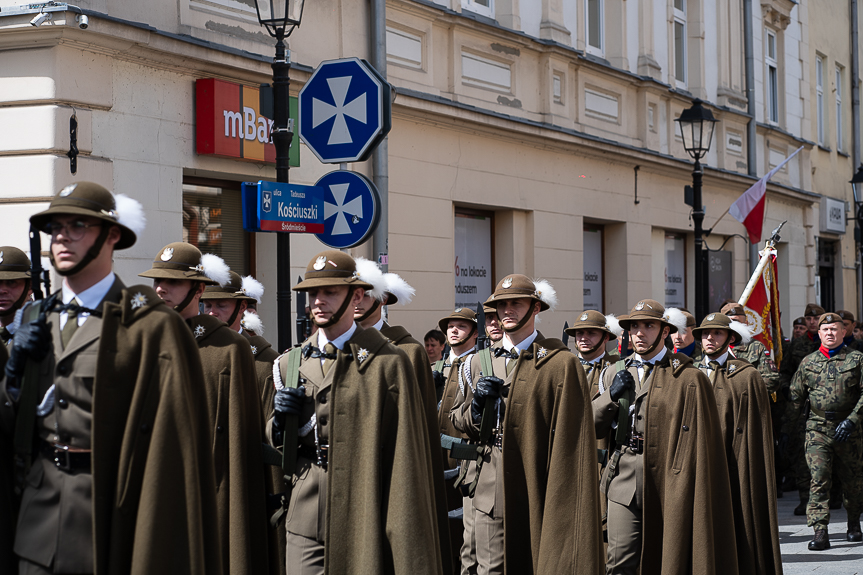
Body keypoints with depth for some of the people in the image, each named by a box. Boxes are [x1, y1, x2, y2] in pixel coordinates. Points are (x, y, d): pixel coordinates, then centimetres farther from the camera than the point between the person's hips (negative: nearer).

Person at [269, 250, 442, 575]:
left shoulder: (388, 363, -3)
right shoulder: (289, 364, 12)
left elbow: (406, 454, -6)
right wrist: (282, 421, -2)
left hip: (364, 521, -3)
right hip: (306, 520, 4)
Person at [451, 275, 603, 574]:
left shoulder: (562, 364, -4)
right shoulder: (480, 362, 13)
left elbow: (572, 437, -7)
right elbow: (457, 419, 20)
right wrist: (477, 404, -2)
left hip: (538, 494, -4)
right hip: (491, 493, 4)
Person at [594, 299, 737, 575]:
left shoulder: (689, 379, -2)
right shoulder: (615, 374, 13)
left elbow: (700, 441, -4)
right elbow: (592, 428, 11)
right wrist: (611, 396, -6)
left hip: (669, 487, -3)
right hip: (625, 485, 3)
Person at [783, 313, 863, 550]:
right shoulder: (808, 362, 8)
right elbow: (796, 396, 14)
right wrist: (789, 425, 11)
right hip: (817, 428, 0)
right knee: (819, 479, -11)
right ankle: (820, 533, -14)